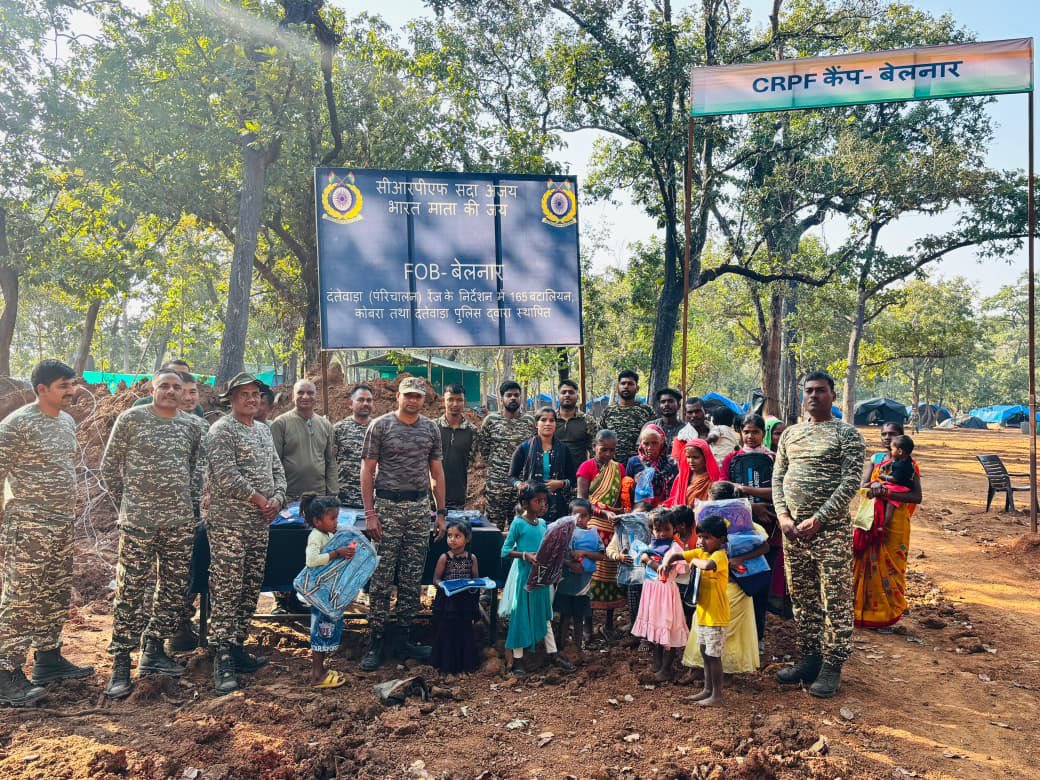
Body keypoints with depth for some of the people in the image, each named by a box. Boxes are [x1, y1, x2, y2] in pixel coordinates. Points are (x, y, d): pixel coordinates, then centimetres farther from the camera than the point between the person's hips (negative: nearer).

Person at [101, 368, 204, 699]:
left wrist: (191, 505, 11)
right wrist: (126, 504, 4)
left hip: (180, 522, 4)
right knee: (130, 590, -2)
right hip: (138, 521, -4)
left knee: (173, 588, 9)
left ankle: (153, 650, 24)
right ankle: (120, 663, 8)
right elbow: (109, 466, 3)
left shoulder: (192, 425, 9)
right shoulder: (131, 419, -2)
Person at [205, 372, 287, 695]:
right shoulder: (221, 430, -8)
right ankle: (222, 660, -2)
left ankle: (237, 648, 23)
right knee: (226, 591, -6)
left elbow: (277, 469, 18)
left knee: (251, 589, 12)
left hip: (259, 524, 8)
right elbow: (226, 475, -18)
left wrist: (277, 498, 0)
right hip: (229, 523, -8)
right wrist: (258, 500, -11)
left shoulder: (264, 430, 17)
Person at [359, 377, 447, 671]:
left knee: (413, 578, 8)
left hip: (419, 507, 4)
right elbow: (367, 470, -3)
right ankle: (376, 642, 8)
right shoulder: (380, 425, -3)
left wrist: (441, 512, 9)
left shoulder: (431, 428, 9)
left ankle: (403, 638, 19)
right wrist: (369, 513, -10)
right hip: (387, 506, -4)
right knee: (381, 578, -1)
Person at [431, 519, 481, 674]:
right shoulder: (444, 557, -6)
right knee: (446, 632, 3)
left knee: (464, 631, 11)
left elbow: (476, 578, 7)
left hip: (465, 602, 2)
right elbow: (436, 579, -4)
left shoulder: (472, 558, -1)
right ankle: (447, 664, 20)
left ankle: (465, 662, 27)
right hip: (447, 601, -2)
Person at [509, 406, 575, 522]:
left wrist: (560, 483, -6)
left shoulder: (563, 449, 11)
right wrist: (519, 485, -12)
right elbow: (512, 476, 8)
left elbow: (572, 478, 13)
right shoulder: (524, 448, 6)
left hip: (557, 506, 2)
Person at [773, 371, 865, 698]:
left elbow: (851, 482, -11)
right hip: (793, 527, 5)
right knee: (801, 597, 12)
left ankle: (832, 666, 14)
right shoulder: (790, 434, 13)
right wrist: (783, 516, -3)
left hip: (830, 529, -5)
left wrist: (818, 520, -16)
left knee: (836, 601, 2)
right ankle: (810, 658, 25)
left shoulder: (847, 434, -3)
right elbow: (778, 478, 12)